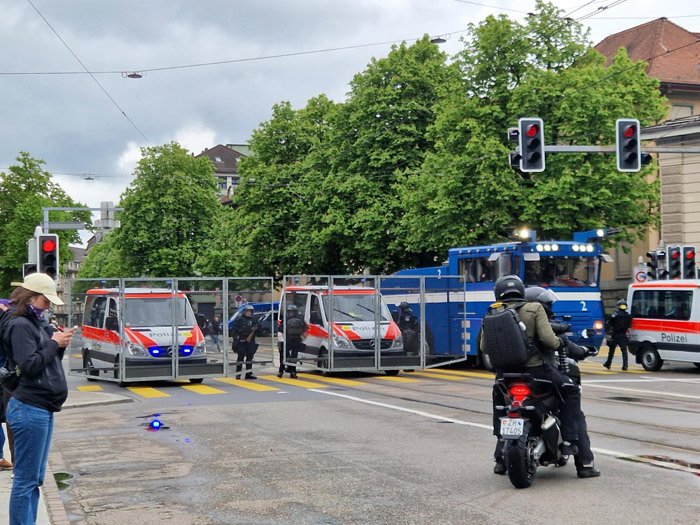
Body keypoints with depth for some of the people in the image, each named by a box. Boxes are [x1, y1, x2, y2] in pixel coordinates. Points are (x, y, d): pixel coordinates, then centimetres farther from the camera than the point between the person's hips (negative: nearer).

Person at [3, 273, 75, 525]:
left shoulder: (33, 323, 16)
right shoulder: (19, 325, -13)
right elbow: (29, 366, -20)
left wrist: (59, 345, 4)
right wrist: (54, 343, -12)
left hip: (42, 409, 10)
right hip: (29, 410, -10)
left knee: (35, 478, 13)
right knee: (26, 480, -6)